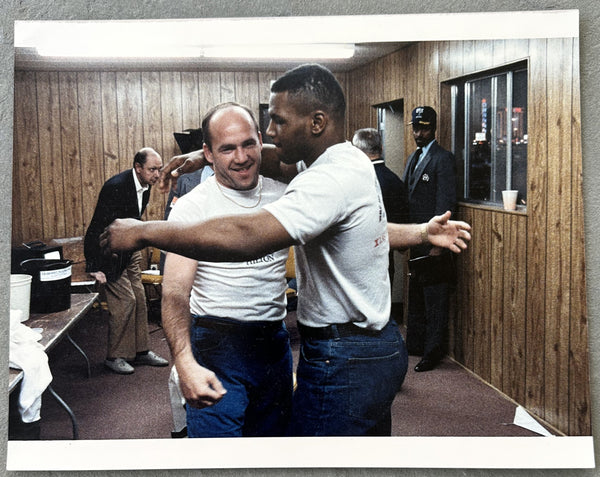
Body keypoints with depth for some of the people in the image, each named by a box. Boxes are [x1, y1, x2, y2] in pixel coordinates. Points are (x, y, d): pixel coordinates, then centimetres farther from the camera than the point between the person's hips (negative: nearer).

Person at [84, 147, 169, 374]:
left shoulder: (144, 187, 1)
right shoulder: (116, 186, -25)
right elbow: (98, 226, -24)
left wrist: (134, 245, 17)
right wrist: (96, 266, -24)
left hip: (129, 251, 8)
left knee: (139, 299, 9)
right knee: (125, 300, -9)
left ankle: (141, 351, 19)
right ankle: (115, 356, 5)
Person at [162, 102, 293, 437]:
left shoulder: (283, 194, 4)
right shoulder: (191, 208, -10)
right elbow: (175, 293, -16)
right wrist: (185, 363, -30)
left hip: (275, 343, 5)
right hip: (218, 348, -5)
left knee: (274, 435, 19)